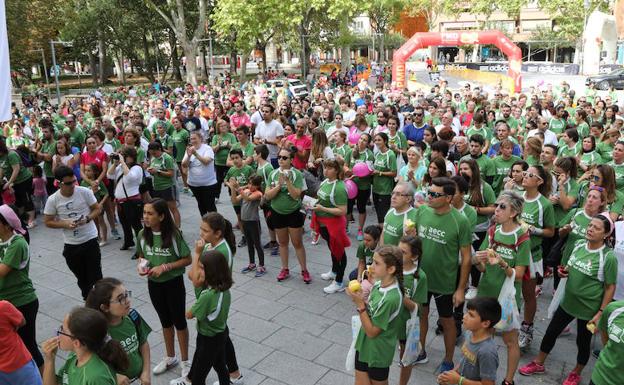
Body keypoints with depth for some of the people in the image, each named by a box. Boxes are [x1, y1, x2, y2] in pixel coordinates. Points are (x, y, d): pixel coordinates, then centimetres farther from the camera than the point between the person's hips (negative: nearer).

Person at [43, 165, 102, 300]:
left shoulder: (85, 192, -11)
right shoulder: (53, 200, -9)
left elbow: (97, 209, -1)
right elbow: (48, 222, -1)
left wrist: (87, 219, -20)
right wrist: (65, 224, -18)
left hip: (90, 240, -2)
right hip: (71, 245, 2)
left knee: (96, 277, 0)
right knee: (82, 278, 18)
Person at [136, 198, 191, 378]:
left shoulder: (173, 234, -21)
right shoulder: (142, 235, -7)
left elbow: (187, 259, -15)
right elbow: (141, 256, 9)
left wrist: (165, 267, -23)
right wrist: (140, 265, -13)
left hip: (174, 283, -4)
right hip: (154, 284, 4)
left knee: (179, 321, 11)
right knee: (165, 321, 21)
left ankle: (185, 361, 29)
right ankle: (170, 357, 40)